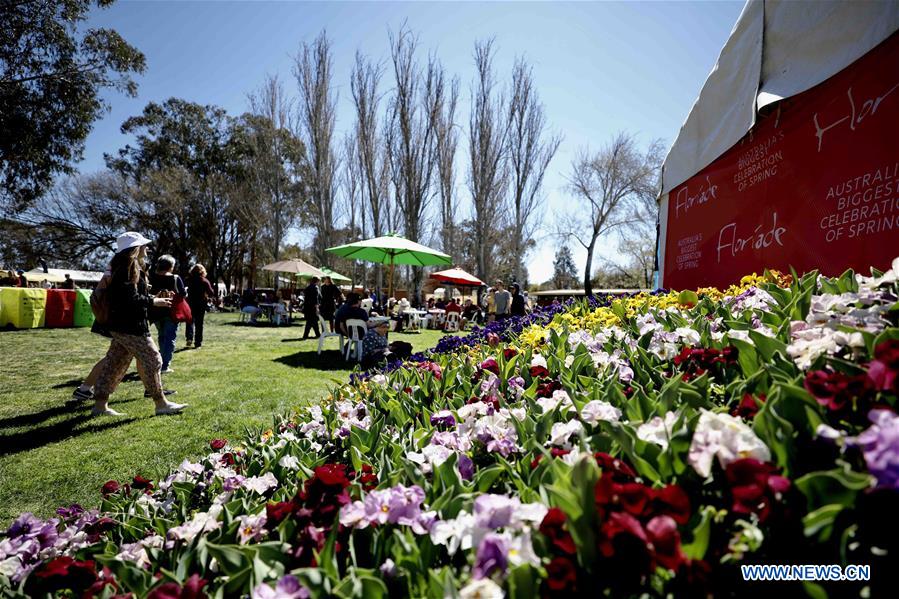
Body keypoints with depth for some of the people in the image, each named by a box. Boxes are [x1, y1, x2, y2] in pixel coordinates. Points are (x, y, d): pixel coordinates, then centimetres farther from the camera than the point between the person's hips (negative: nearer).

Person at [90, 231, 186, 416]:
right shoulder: (129, 268, -16)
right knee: (152, 360, -3)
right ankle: (161, 404, 4)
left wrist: (152, 298, 14)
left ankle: (100, 405, 20)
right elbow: (130, 299, -23)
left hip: (120, 325, 10)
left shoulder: (122, 267, 15)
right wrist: (152, 301, -13)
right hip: (131, 326, -10)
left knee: (114, 364, 13)